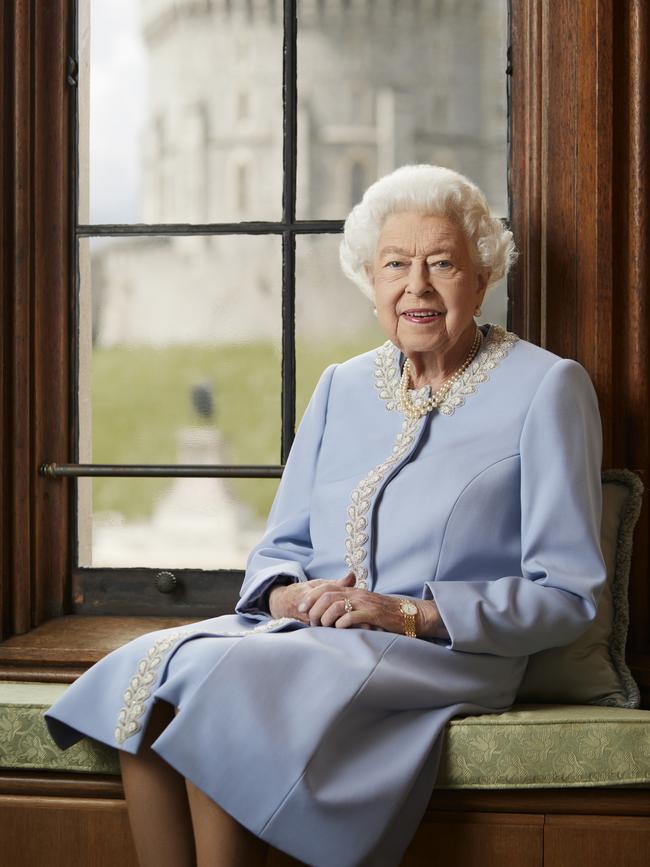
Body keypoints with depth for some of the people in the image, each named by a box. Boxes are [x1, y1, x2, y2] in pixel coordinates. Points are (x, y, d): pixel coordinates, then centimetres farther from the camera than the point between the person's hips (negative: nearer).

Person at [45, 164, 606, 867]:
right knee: (143, 670, -23)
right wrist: (287, 595, -6)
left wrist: (411, 612, -15)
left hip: (444, 652, -5)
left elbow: (567, 594, -5)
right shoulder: (342, 387, 17)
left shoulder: (546, 388, 0)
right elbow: (277, 549, 19)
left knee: (217, 679, -29)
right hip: (306, 631, 5)